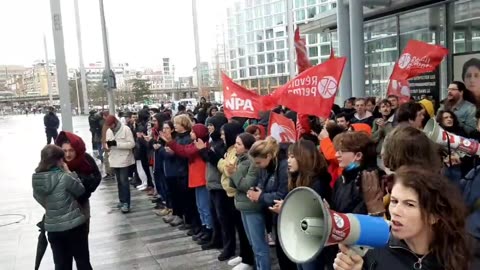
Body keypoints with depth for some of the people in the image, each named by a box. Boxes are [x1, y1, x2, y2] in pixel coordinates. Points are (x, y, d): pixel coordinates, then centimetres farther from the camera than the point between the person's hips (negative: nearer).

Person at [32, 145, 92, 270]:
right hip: (74, 226, -5)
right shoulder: (64, 177, -21)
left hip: (52, 228, 5)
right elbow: (81, 190, -6)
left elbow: (39, 199, 10)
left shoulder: (36, 180, -4)